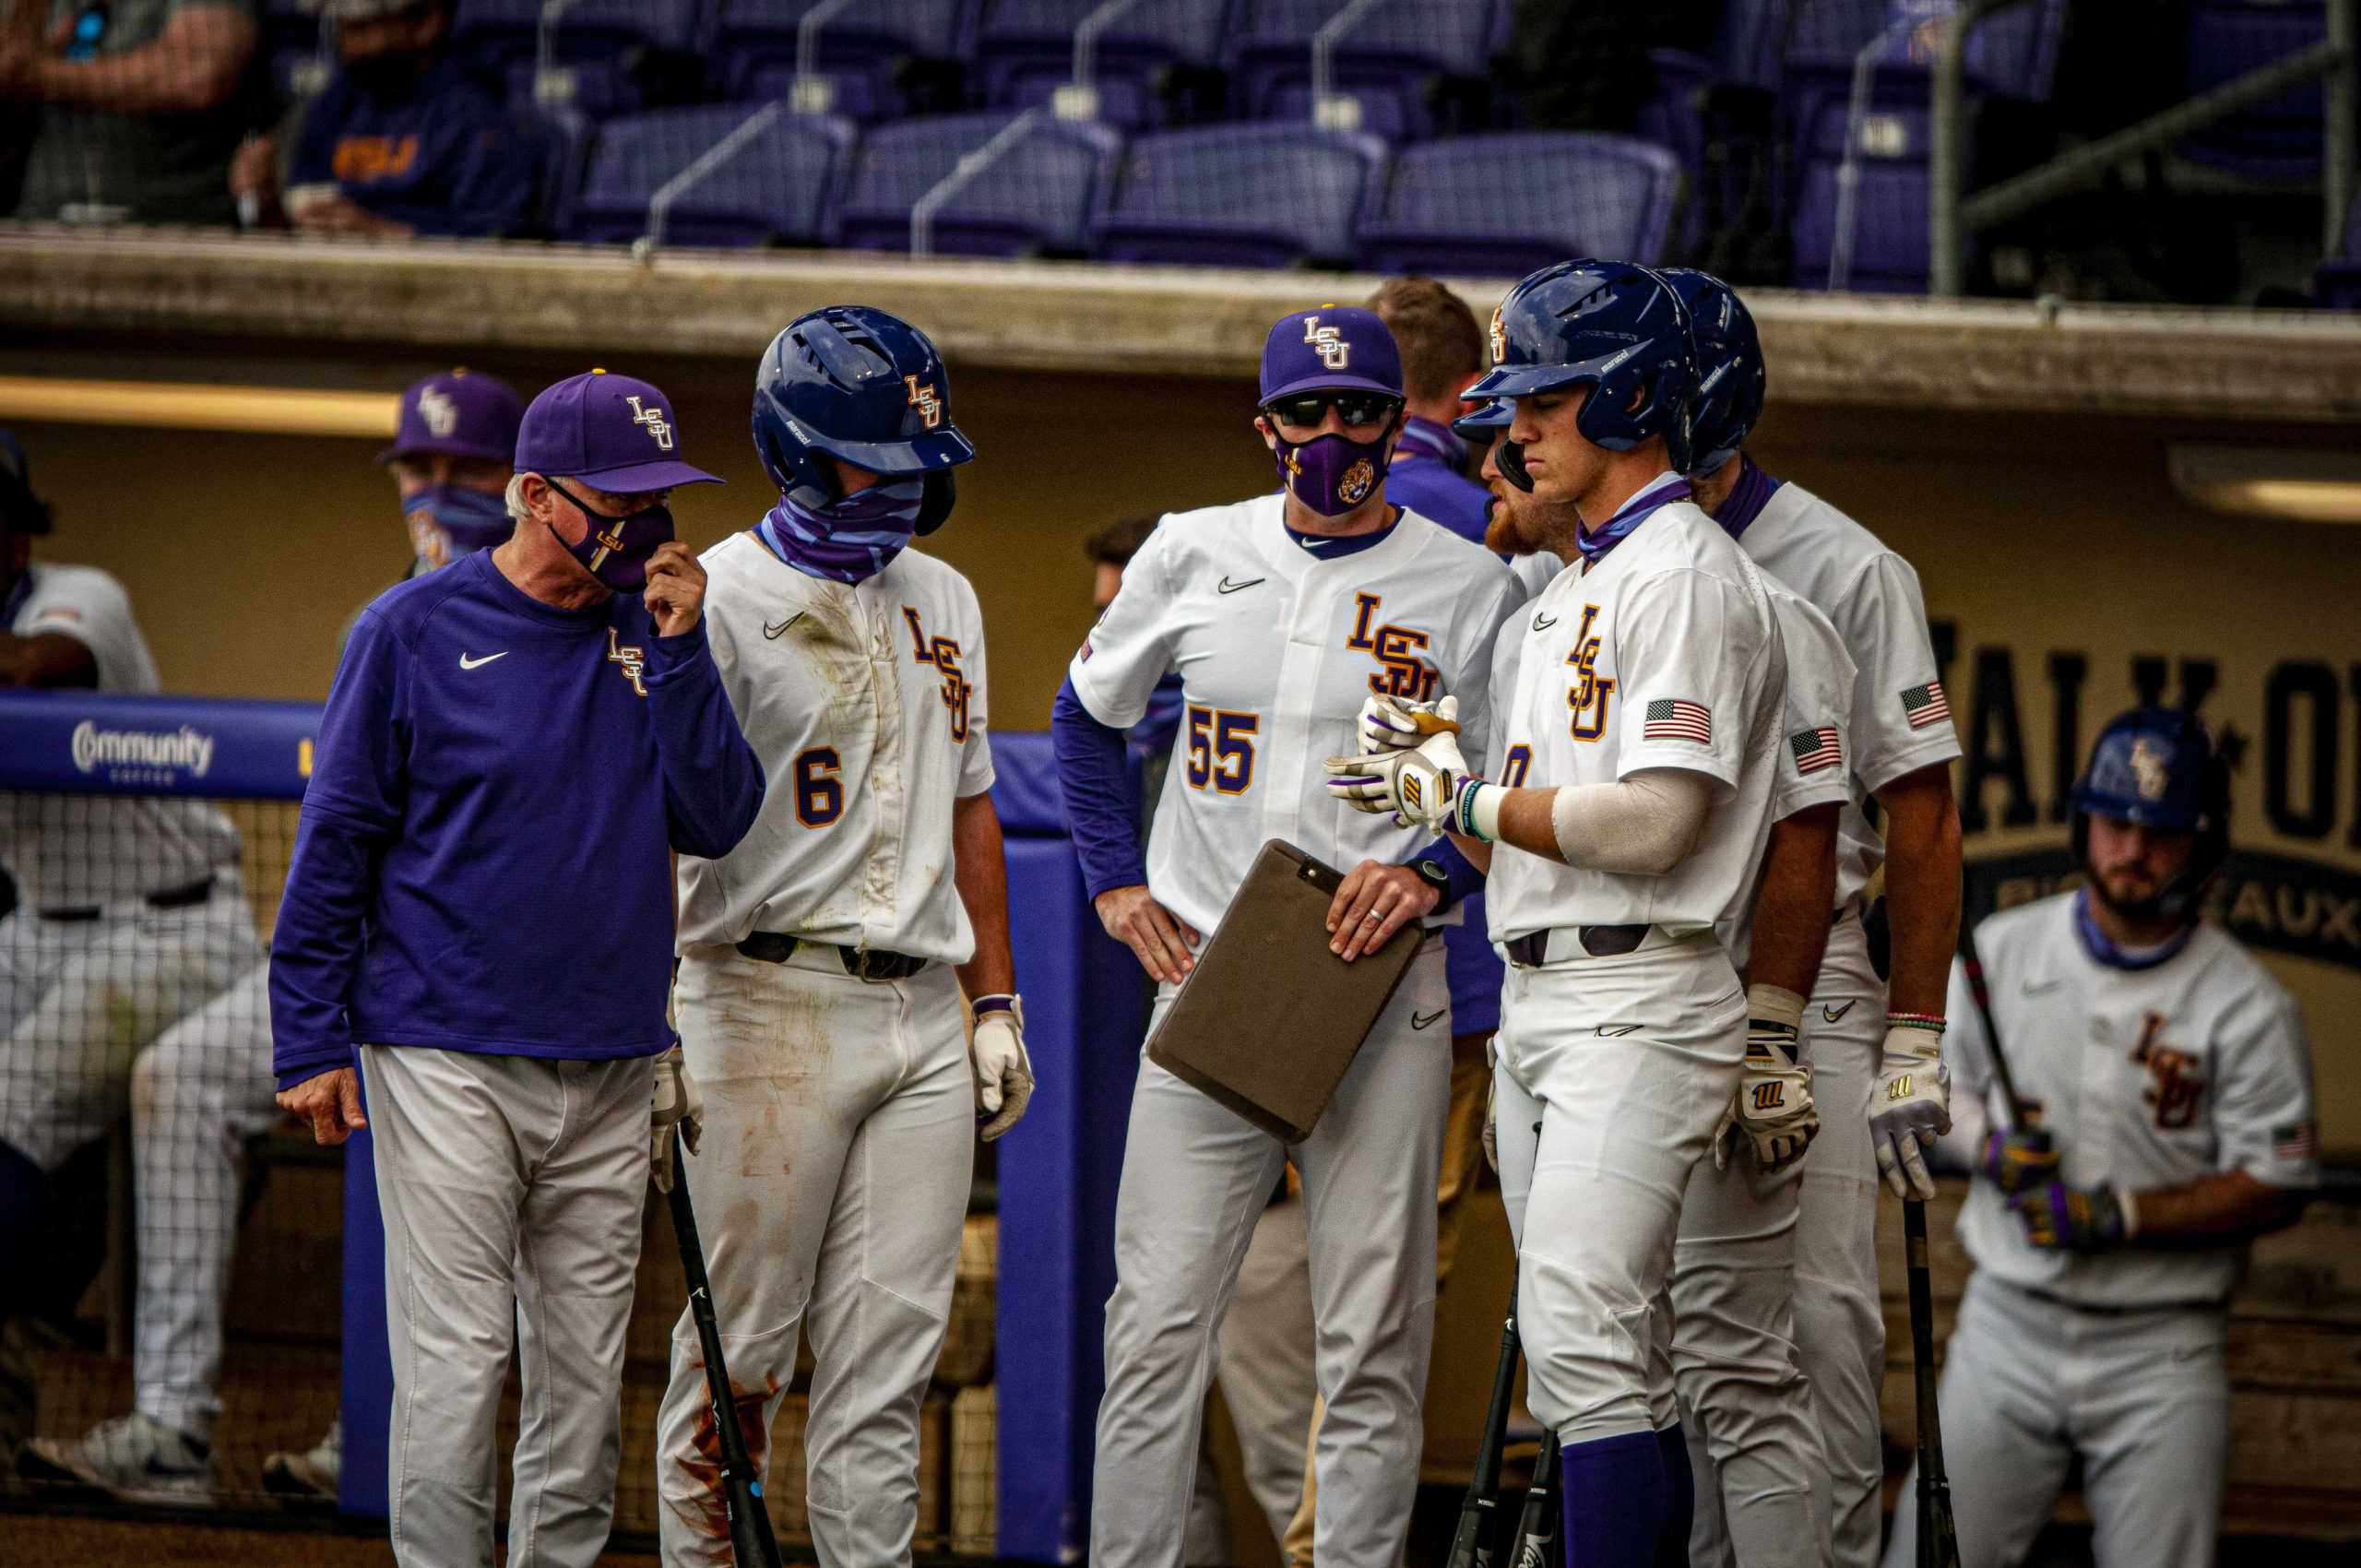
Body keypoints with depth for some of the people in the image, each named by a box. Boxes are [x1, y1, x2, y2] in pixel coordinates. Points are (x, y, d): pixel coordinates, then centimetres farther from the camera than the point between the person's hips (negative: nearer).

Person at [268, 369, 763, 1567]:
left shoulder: (649, 630, 9)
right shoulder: (416, 631, -4)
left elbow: (716, 820, 2)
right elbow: (336, 839, -1)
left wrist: (679, 649, -8)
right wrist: (311, 1041, -4)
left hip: (613, 1065, 4)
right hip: (448, 1062, -4)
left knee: (585, 1376, 8)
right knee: (453, 1367, -8)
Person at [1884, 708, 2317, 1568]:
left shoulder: (2249, 1006, -7)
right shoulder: (2002, 949, 3)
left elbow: (2277, 1190, -7)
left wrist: (2118, 1216, -17)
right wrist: (1989, 1148, -8)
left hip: (2160, 1358, -2)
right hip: (2009, 1327, 2)